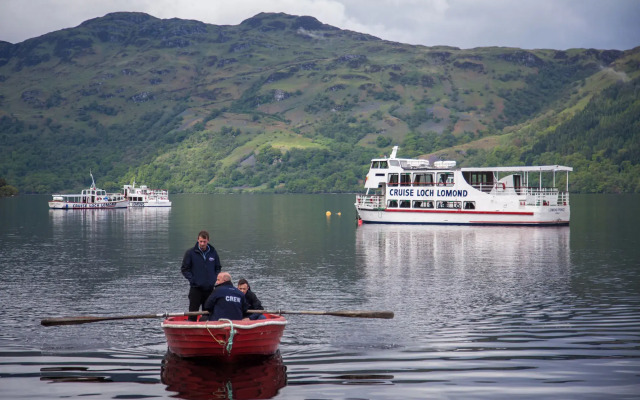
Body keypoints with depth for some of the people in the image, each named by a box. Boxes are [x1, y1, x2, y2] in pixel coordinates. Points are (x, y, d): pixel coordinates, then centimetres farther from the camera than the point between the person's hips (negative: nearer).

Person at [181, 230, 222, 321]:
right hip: (196, 289, -3)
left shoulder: (213, 252, 6)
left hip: (209, 288, 3)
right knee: (193, 314, -5)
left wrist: (215, 279, 2)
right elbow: (184, 269, 0)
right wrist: (192, 279, -10)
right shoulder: (190, 253, -4)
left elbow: (218, 268, 17)